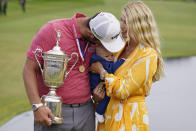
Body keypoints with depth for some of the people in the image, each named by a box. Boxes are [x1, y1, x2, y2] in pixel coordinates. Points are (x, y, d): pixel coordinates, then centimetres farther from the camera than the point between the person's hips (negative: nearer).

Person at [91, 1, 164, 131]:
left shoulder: (148, 56, -16)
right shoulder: (122, 47, 7)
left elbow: (123, 91, -19)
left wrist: (101, 71, -11)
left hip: (129, 119, -7)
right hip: (110, 115, 7)